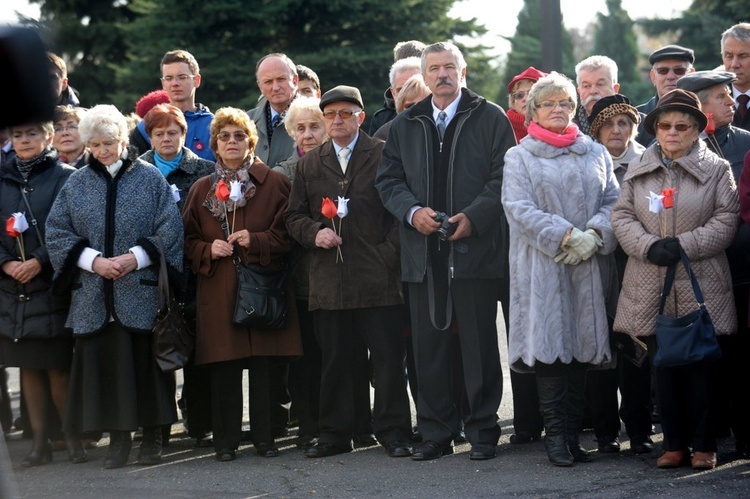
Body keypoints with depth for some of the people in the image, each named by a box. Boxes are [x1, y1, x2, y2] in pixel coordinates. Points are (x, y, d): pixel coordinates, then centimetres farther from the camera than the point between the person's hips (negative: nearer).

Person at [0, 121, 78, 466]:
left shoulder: (64, 178, -1)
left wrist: (39, 261, -16)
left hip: (52, 285, -4)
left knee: (57, 366, -4)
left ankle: (72, 436, 7)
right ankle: (40, 440, 12)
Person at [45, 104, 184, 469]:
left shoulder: (150, 179, 3)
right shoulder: (76, 184, 8)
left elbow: (170, 230, 0)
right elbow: (56, 232, 5)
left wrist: (136, 258, -12)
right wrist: (93, 261, -8)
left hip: (141, 292, -2)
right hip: (93, 295, 2)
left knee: (145, 364, -1)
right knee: (104, 366, 1)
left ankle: (151, 436, 9)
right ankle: (118, 437, 9)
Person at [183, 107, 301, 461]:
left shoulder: (274, 183, 6)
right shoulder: (201, 190, 13)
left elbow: (288, 233, 2)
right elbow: (188, 241, 15)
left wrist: (256, 241, -13)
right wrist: (209, 250, -5)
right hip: (218, 290, 1)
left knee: (263, 363, -3)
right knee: (224, 366, -1)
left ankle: (264, 436, 7)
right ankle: (226, 440, 6)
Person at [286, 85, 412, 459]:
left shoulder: (384, 155, 4)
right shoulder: (309, 164, 15)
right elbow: (294, 215, 17)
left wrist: (390, 251, -9)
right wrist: (315, 233, -4)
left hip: (378, 275, -3)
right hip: (329, 280, 3)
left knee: (388, 358, -1)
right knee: (335, 361, 7)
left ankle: (393, 432, 6)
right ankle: (335, 433, 15)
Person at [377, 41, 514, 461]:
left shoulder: (491, 118, 3)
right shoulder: (405, 125, 14)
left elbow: (504, 176, -2)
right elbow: (388, 179, 12)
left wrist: (473, 216, -14)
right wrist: (413, 211, -7)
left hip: (476, 248, -3)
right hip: (424, 253, 3)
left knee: (480, 343, 0)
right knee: (429, 345, 5)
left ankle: (483, 430, 8)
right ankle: (436, 432, 13)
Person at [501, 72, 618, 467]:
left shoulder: (596, 154, 16)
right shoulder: (519, 157, 8)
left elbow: (613, 200, 8)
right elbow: (518, 207, -5)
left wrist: (593, 234, -11)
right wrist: (565, 236, -14)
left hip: (588, 266, 3)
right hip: (542, 267, -3)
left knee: (581, 346, 2)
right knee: (549, 345, -9)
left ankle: (572, 435, 6)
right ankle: (555, 436, -8)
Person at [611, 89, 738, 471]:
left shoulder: (716, 170, 4)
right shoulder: (638, 170, 12)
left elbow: (726, 221, -3)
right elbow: (622, 216, 7)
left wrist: (683, 245, -13)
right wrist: (649, 247, -11)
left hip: (700, 285, -3)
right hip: (651, 287, 3)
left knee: (700, 367, -1)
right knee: (662, 366, 5)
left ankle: (704, 445, 7)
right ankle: (673, 443, 13)